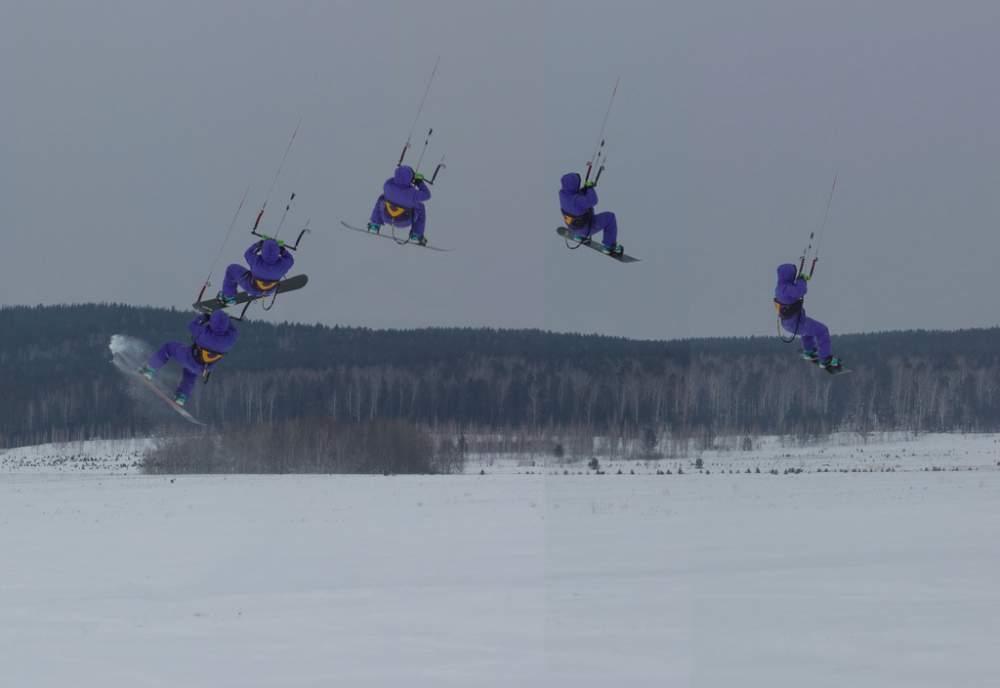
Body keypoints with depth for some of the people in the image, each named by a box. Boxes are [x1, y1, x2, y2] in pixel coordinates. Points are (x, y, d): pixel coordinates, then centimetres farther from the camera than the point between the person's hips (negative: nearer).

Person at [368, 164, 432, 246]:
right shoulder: (411, 194, -35)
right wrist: (420, 182, -1)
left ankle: (375, 225, 34)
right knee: (420, 207, 25)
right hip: (404, 222, -2)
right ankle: (416, 235, 30)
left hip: (387, 218, 2)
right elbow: (427, 195, -15)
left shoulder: (387, 185, -27)